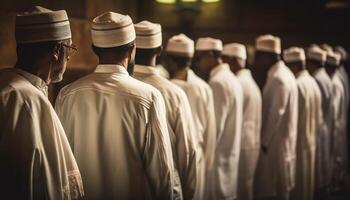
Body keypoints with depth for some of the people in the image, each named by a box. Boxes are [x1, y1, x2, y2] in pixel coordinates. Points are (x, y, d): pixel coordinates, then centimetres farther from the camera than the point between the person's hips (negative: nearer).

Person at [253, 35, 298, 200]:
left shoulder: (278, 78, -19)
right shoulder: (281, 74, 11)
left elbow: (275, 114, -20)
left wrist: (264, 141, -13)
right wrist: (265, 139, 14)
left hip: (275, 143, -9)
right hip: (280, 140, 9)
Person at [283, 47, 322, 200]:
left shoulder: (297, 85, -20)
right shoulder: (313, 83, 8)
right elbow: (318, 117, 13)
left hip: (298, 140, -9)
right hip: (310, 140, 9)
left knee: (297, 181, 1)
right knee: (307, 179, 17)